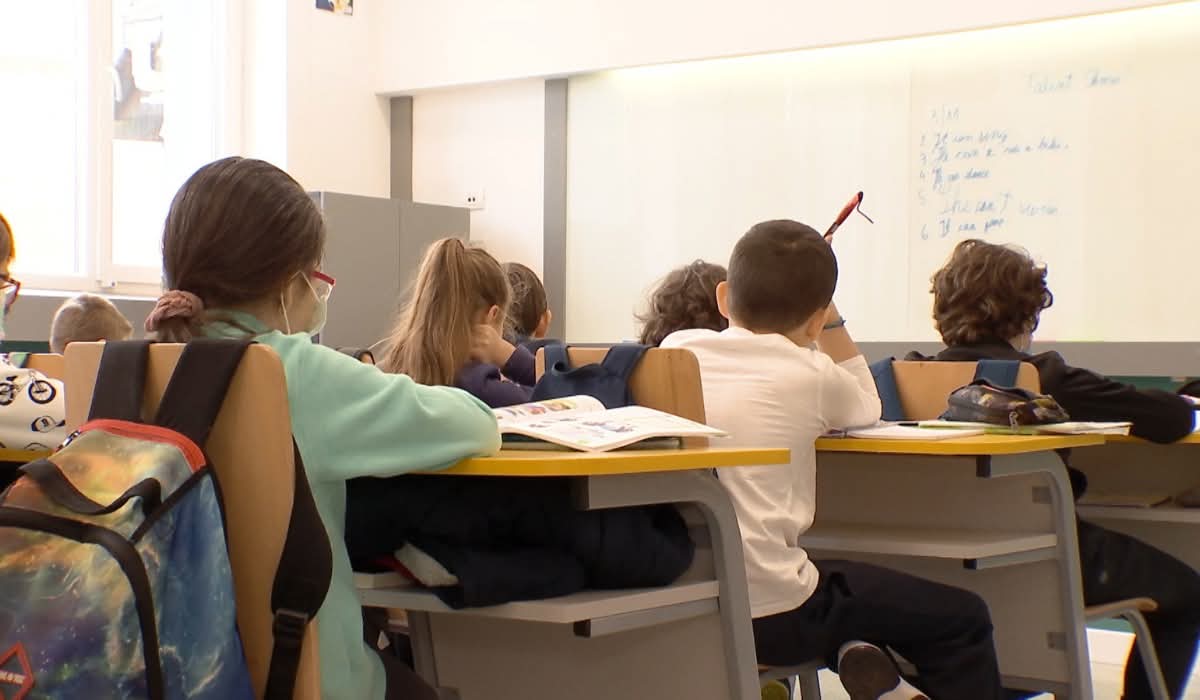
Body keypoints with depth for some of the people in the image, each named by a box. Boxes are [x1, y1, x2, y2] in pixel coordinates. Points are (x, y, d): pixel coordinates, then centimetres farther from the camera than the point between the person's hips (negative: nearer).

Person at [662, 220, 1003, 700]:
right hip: (774, 612, -5)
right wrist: (829, 319, 15)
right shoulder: (811, 372, -6)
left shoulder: (675, 351, 3)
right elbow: (867, 407, 16)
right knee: (963, 618, 11)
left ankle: (850, 656, 12)